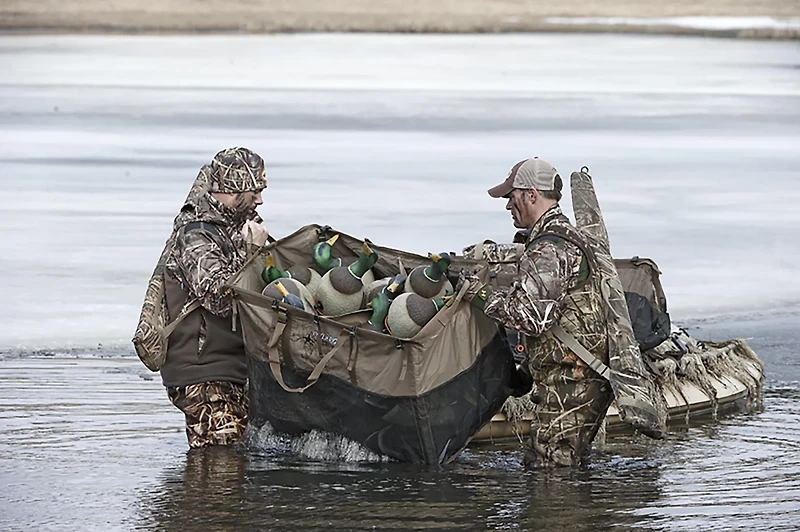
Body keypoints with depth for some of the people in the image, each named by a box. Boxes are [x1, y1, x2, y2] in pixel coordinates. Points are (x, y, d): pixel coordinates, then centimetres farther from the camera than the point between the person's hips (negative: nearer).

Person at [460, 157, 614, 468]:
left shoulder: (547, 251, -17)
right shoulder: (568, 236, 19)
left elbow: (529, 316, -25)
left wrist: (480, 295, -13)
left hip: (566, 383, -11)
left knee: (550, 469, -9)